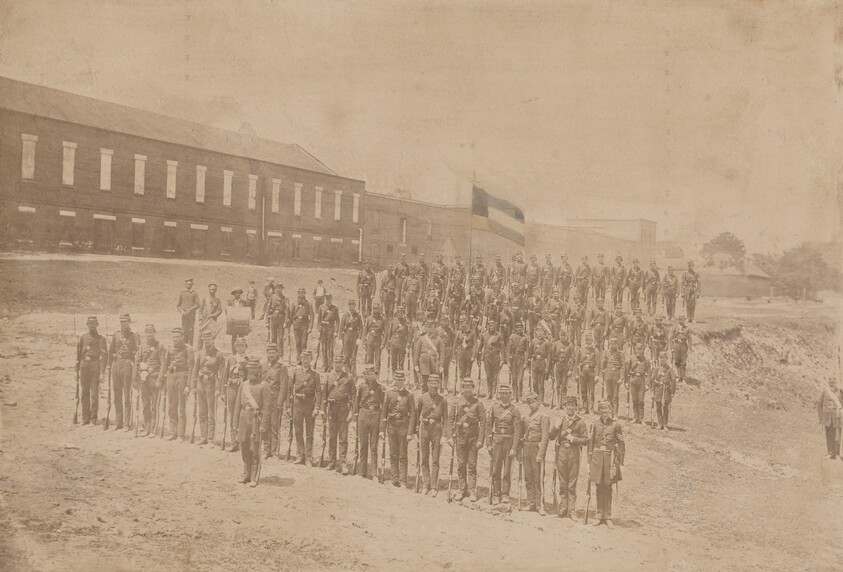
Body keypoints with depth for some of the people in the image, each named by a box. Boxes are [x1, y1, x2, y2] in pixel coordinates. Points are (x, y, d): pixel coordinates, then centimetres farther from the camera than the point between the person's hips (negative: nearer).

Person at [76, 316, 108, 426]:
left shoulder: (101, 338, 1)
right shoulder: (82, 338, 12)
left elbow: (104, 355, -5)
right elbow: (78, 354, 14)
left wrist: (102, 372, -12)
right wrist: (76, 370, 10)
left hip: (95, 366, -3)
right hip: (84, 365, 3)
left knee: (94, 393, -3)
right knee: (85, 393, 6)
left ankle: (93, 419, 3)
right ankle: (85, 418, 12)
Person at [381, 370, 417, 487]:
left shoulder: (409, 394, -3)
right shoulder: (389, 392, 3)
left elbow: (413, 414, -3)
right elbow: (384, 412, 6)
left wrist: (410, 432, -9)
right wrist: (382, 430, 2)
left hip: (403, 426, -2)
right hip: (392, 425, 2)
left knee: (403, 456, 0)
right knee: (393, 455, 8)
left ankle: (403, 481, 4)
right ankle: (395, 480, 16)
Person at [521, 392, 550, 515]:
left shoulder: (544, 416, -6)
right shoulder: (527, 417, 15)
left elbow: (545, 436, -11)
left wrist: (540, 454, -17)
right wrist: (521, 452, 11)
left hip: (537, 448, -6)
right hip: (526, 448, 6)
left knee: (538, 478, -5)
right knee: (528, 478, 8)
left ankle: (540, 505, -1)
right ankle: (531, 503, 14)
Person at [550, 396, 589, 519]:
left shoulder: (580, 422, 3)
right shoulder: (559, 420, 9)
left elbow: (586, 440, 3)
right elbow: (551, 437, 8)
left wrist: (574, 439, -13)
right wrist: (556, 427, -9)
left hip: (574, 453, -2)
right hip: (561, 452, 2)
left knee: (572, 484, 0)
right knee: (562, 483, 7)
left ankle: (572, 511, 5)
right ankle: (563, 509, 14)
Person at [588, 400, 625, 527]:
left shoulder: (615, 425, 0)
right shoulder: (595, 424, 4)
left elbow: (621, 445, 3)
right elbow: (590, 443, 7)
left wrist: (620, 463, 0)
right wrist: (589, 462, 4)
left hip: (610, 457, -1)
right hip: (597, 457, 1)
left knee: (608, 488, 3)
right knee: (599, 487, 6)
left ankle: (608, 516, 11)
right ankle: (600, 515, 15)